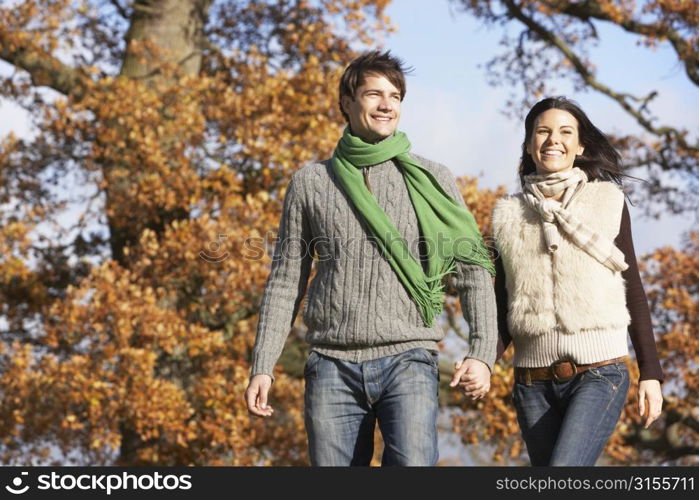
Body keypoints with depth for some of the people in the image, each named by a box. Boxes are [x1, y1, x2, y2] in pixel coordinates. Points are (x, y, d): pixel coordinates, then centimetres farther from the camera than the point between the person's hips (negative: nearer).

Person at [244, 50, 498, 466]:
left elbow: (473, 272, 5)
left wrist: (482, 353, -8)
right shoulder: (311, 183, 10)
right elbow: (286, 281, 13)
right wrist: (262, 367, 5)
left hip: (408, 358, -2)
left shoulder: (432, 181, 7)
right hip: (333, 365, 2)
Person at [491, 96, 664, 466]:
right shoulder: (510, 215, 10)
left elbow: (633, 291, 6)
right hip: (533, 381, 3)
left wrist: (650, 373, 1)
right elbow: (503, 306, 12)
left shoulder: (607, 203, 5)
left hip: (599, 373, -3)